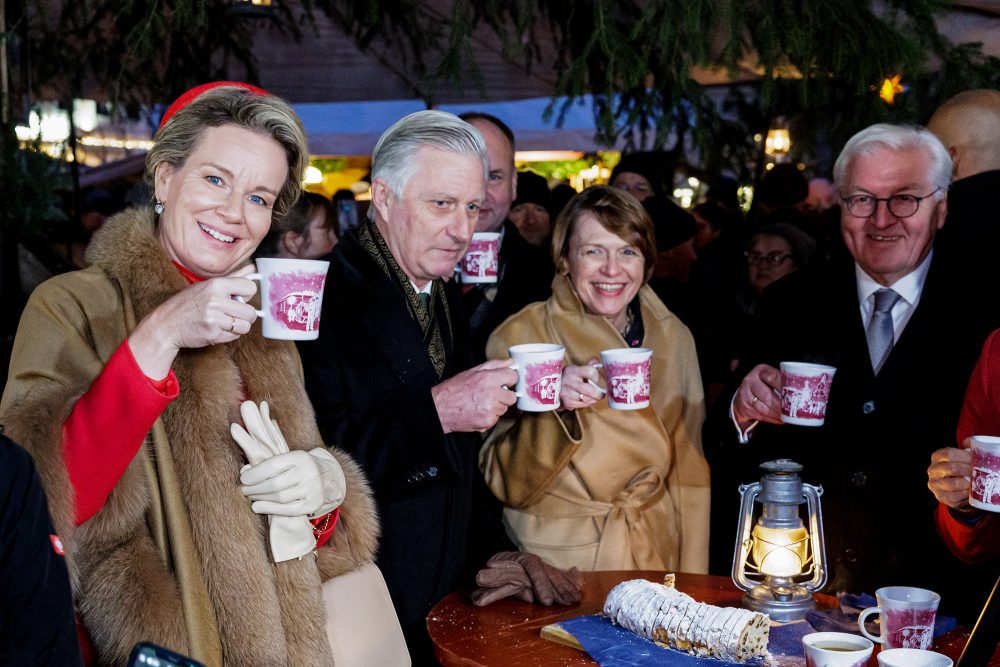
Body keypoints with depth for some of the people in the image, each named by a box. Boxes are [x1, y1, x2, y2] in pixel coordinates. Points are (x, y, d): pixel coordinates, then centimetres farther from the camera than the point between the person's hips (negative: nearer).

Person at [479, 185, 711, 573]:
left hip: (655, 556, 4)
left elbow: (689, 472, 7)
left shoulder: (673, 337, 2)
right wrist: (557, 409, -28)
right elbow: (507, 485, -13)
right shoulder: (520, 337, -10)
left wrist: (691, 583, 3)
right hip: (559, 561, -3)